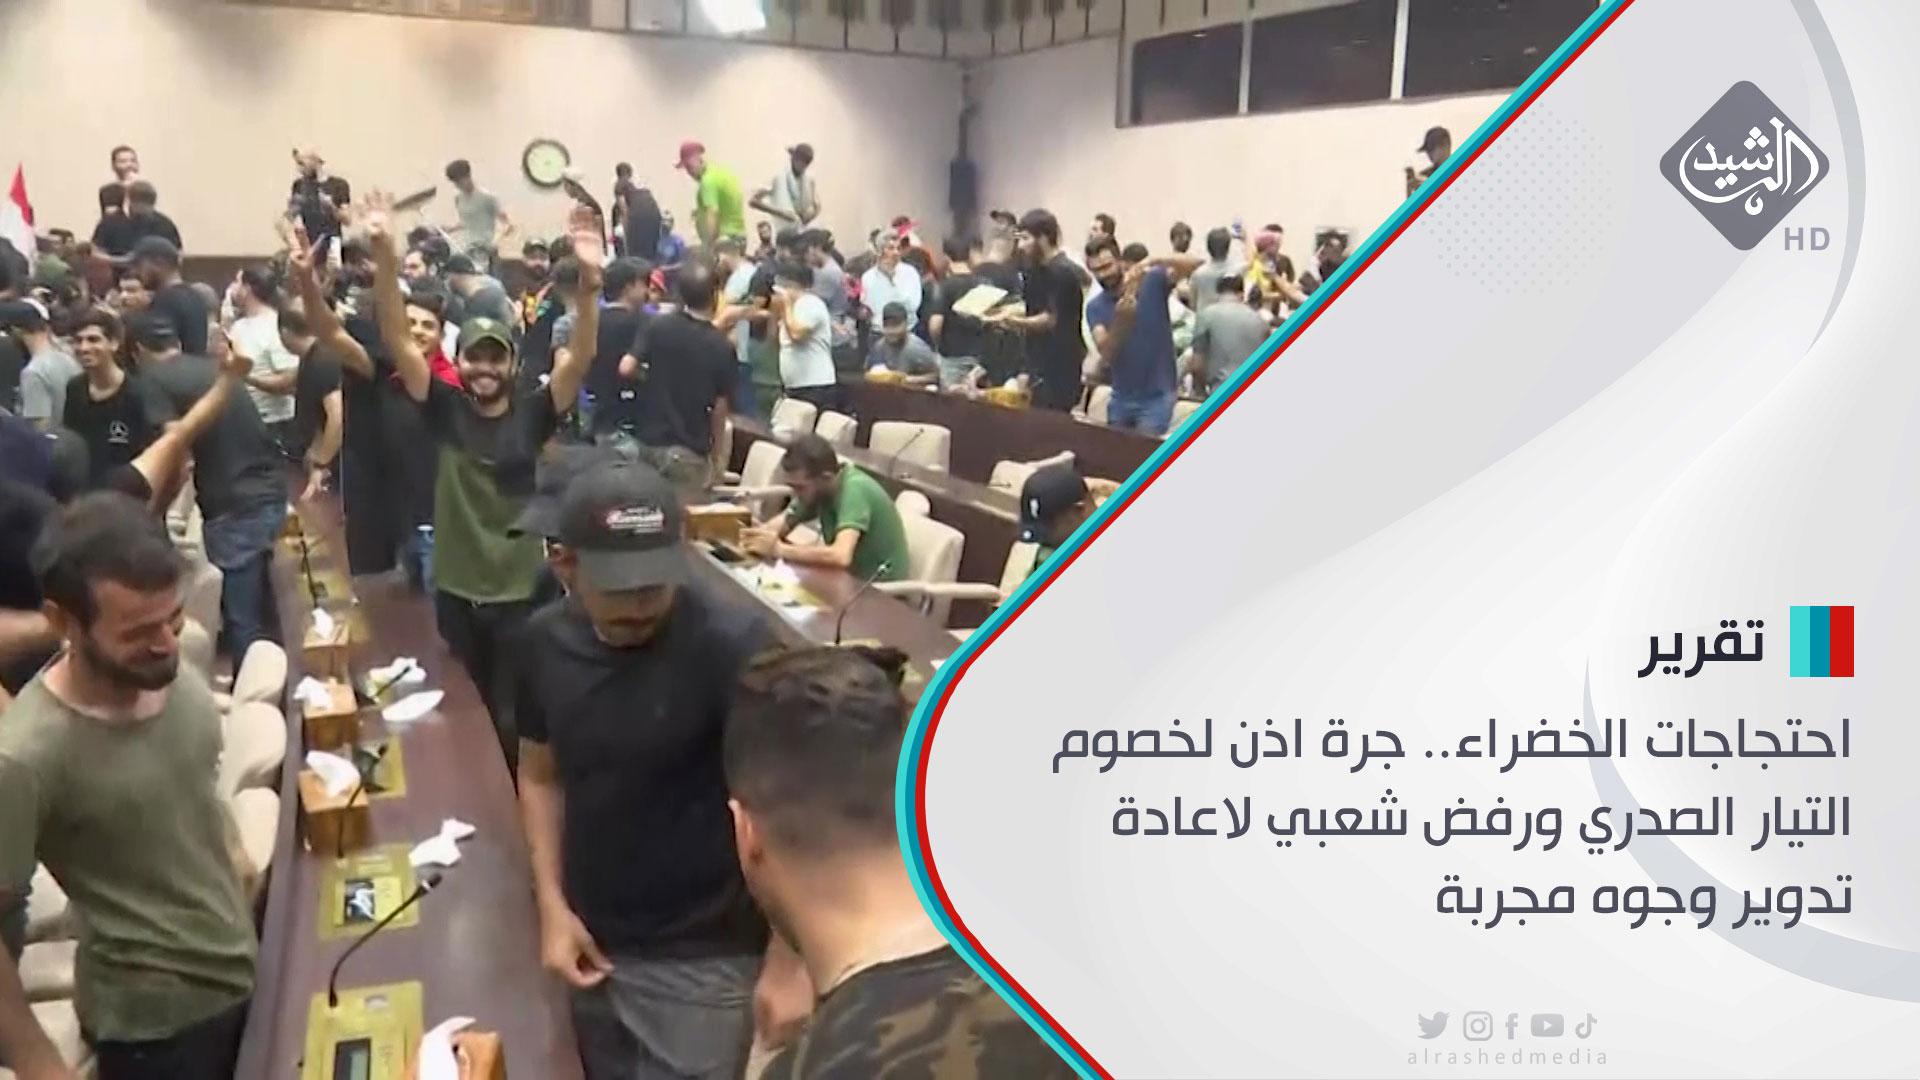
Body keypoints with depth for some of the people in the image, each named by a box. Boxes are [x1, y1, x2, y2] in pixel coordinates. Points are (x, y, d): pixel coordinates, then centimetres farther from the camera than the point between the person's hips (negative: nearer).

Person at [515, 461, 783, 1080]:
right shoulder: (546, 642, -5)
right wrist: (552, 905, 0)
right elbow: (540, 776, 9)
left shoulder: (733, 646, -22)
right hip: (593, 943, 6)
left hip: (700, 959, -5)